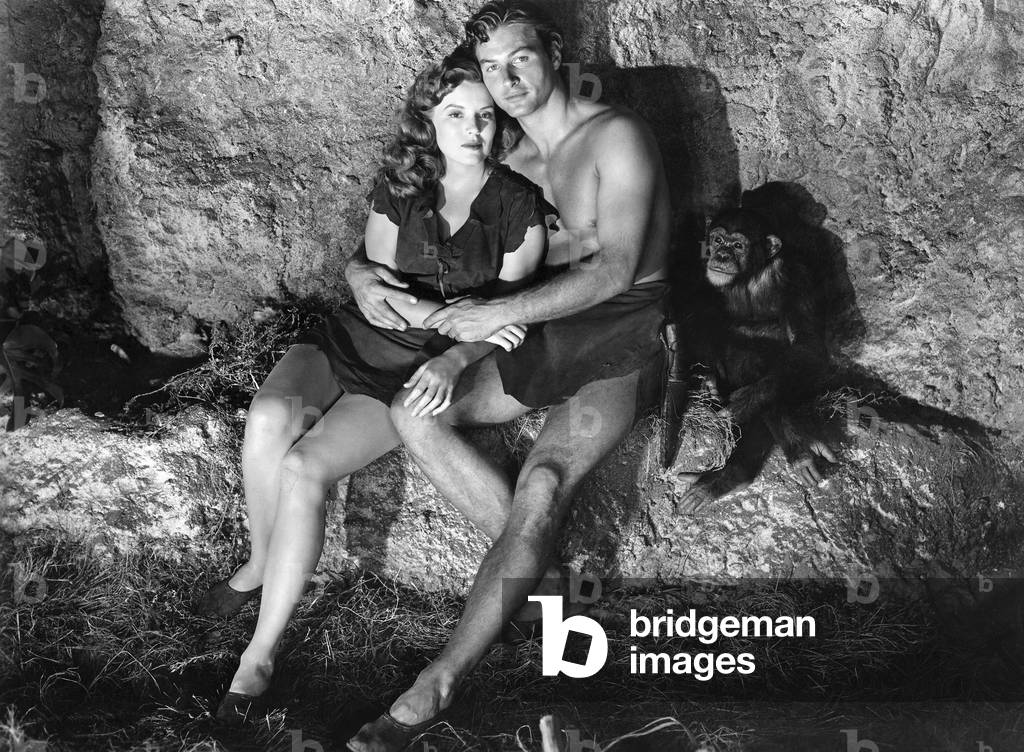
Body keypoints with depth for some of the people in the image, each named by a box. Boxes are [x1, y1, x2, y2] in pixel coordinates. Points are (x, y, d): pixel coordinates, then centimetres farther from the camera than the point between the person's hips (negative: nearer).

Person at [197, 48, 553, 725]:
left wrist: (454, 360, -24)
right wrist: (447, 313, -16)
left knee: (304, 468, -26)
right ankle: (263, 560, -2)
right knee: (269, 420, -29)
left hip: (425, 369, -3)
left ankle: (262, 653, -15)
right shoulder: (400, 185, 3)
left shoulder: (519, 206, -5)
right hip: (358, 337, 3)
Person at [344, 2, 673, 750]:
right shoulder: (510, 167, 12)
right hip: (546, 330, 7)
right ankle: (538, 568, -11)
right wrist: (361, 270, -5)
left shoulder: (617, 136, -10)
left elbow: (615, 270, -18)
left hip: (622, 334, -7)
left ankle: (436, 689, -31)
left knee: (544, 481, -31)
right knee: (414, 411, -15)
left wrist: (502, 312, -25)